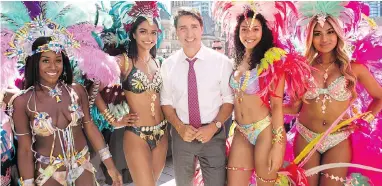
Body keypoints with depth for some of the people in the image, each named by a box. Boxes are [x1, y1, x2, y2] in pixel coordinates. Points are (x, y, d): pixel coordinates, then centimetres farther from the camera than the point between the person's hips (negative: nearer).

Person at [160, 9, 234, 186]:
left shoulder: (221, 61, -10)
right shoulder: (168, 64, -4)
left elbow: (229, 99, -3)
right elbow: (166, 101, 2)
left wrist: (214, 126, -15)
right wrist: (179, 127, -11)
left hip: (213, 135, -2)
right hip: (181, 135, 2)